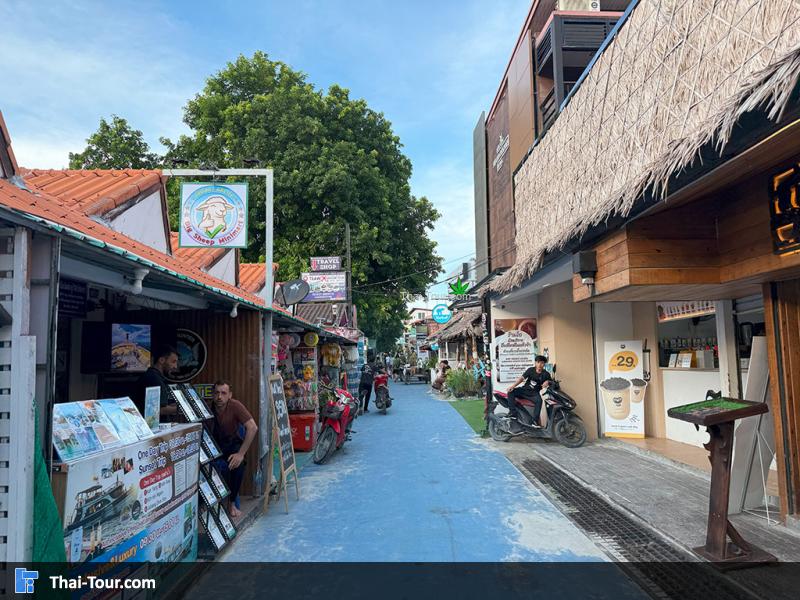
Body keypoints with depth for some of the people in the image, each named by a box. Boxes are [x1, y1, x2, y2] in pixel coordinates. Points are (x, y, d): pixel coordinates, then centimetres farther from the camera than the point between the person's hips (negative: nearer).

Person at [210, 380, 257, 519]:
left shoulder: (235, 405, -22)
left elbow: (253, 428, -29)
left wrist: (241, 453, -32)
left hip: (232, 443, -1)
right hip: (214, 445, 1)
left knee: (238, 464, -29)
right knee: (221, 467, -27)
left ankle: (232, 503, -6)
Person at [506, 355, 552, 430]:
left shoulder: (545, 374, 0)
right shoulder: (530, 370, 2)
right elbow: (522, 378, -4)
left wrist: (547, 382, -27)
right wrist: (513, 385, -18)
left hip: (534, 393, -2)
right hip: (524, 389, 2)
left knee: (539, 400, -36)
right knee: (511, 391, -23)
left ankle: (535, 421, -30)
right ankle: (512, 413, -28)